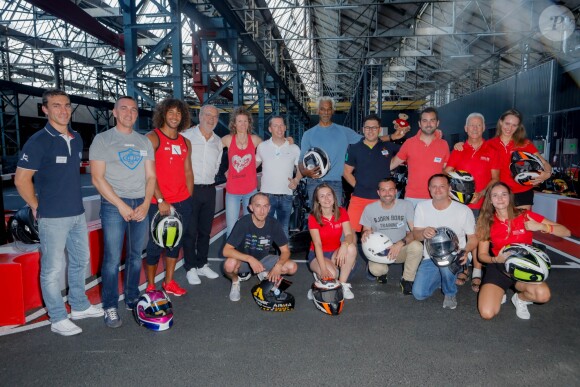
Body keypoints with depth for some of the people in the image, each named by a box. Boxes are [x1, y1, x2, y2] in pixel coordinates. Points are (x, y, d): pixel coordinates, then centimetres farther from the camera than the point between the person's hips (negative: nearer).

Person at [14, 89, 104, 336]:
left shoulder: (76, 139, 8)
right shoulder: (38, 142, -12)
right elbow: (21, 180, -11)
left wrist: (74, 200, 15)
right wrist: (38, 207, -6)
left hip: (77, 213, 7)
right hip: (53, 218, -7)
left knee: (80, 261, 18)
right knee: (53, 269, 3)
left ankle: (80, 306, 35)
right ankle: (58, 319, 17)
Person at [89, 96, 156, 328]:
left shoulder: (144, 142, 13)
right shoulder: (102, 139, 1)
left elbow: (151, 176, 10)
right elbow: (97, 178, -6)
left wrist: (146, 204, -5)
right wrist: (121, 205, -12)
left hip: (141, 205, 4)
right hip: (114, 205, -4)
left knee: (136, 256, 10)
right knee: (112, 258, -3)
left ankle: (132, 298, 24)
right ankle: (110, 307, 8)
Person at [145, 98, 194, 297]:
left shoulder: (185, 142, 12)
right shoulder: (152, 138, -5)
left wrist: (189, 198, 7)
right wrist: (161, 201, -16)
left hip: (183, 202, 6)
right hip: (159, 202, -6)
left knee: (176, 242, 13)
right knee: (156, 244, 3)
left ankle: (169, 282, 27)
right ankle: (150, 285, 19)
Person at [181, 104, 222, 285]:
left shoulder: (218, 142, 9)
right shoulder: (187, 136, -10)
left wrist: (209, 178, 14)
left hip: (209, 189, 6)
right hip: (190, 188, -5)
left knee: (205, 230, 13)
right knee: (190, 231, 1)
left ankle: (202, 264, 26)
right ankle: (190, 268, 14)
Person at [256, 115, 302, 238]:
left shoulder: (294, 148, 2)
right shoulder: (262, 147, 2)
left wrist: (296, 180, -8)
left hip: (286, 196, 1)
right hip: (266, 195, 0)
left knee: (284, 230, 10)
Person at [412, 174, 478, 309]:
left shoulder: (464, 210, -8)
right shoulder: (421, 207, -2)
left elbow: (473, 238, 0)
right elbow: (415, 234, -2)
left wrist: (465, 251, -22)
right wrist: (423, 233, -26)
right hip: (430, 257, 3)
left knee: (446, 263, -39)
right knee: (419, 293, -14)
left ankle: (450, 293, -4)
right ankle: (440, 278, 21)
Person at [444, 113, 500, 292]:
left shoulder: (491, 151, 4)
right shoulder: (458, 150, 8)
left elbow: (495, 178, 2)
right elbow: (446, 173, 6)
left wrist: (481, 194, -13)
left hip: (481, 202, -2)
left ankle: (477, 273, 7)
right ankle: (463, 269, 19)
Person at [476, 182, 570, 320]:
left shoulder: (525, 216, -5)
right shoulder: (487, 222, -2)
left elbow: (566, 232, -7)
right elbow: (482, 255, 1)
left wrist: (540, 227, -24)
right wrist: (496, 259, -21)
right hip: (498, 268, 0)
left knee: (543, 295, -34)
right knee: (487, 313, -21)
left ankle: (520, 298, 3)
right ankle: (499, 293, 14)